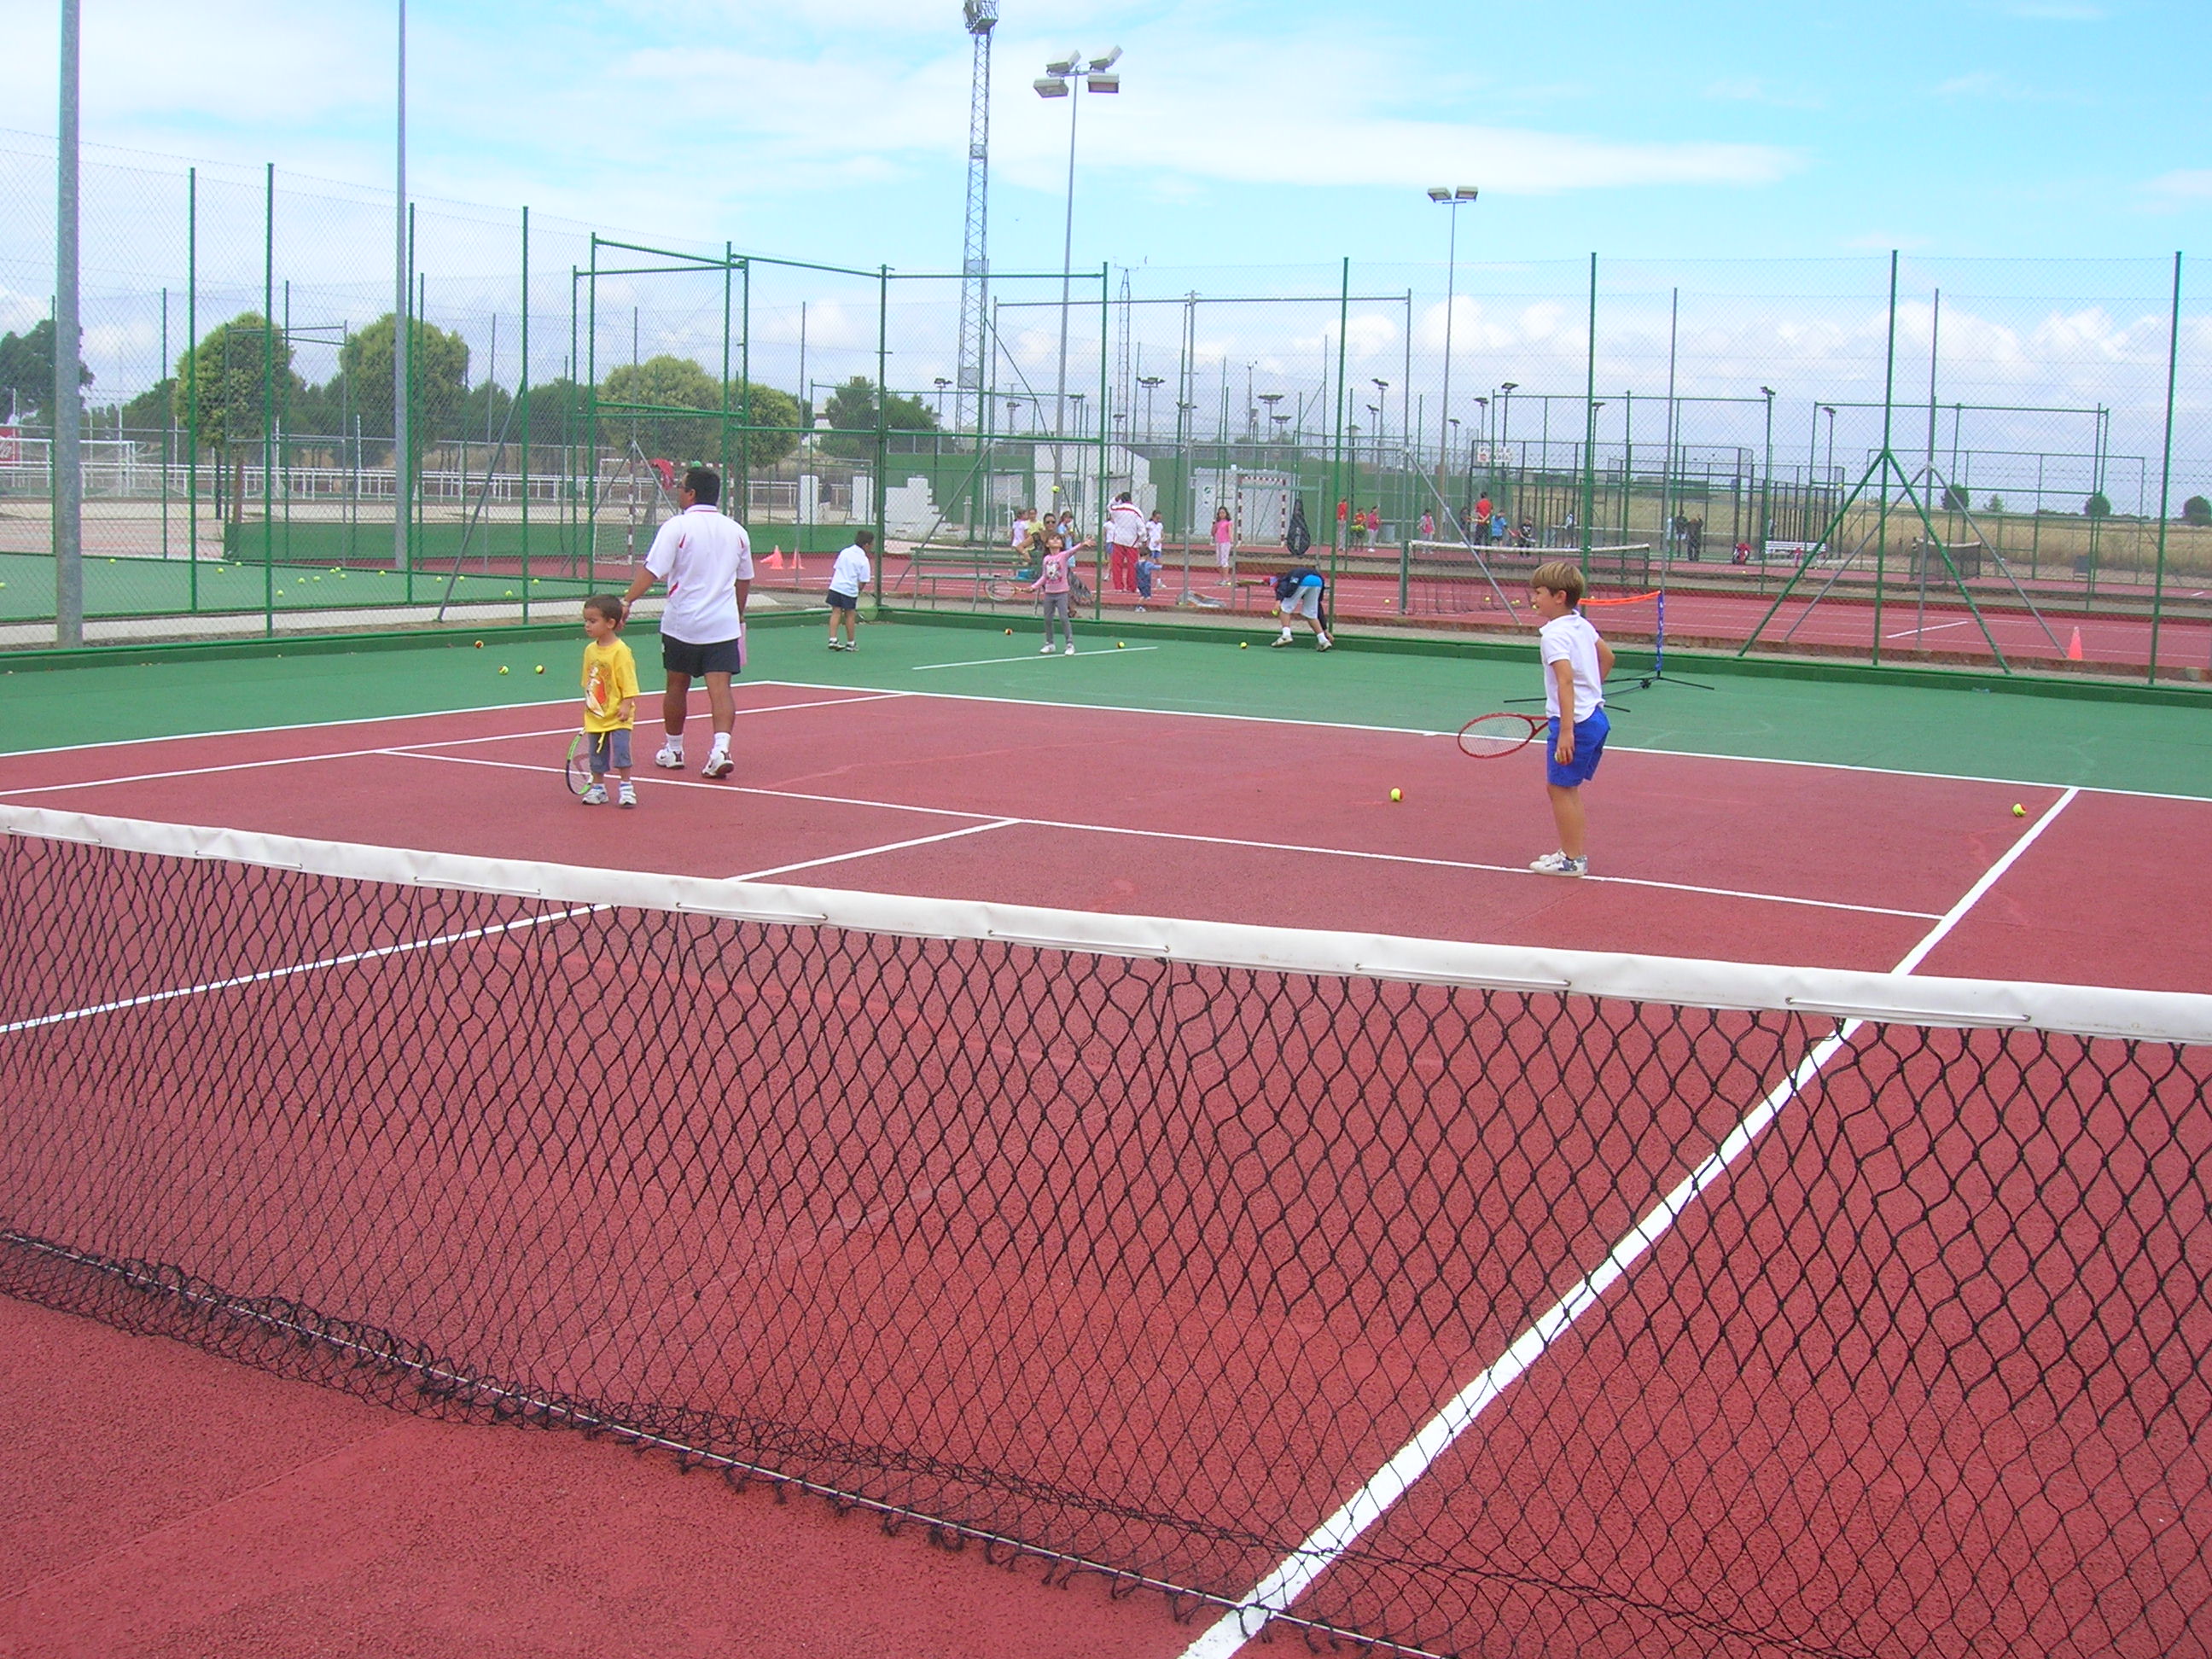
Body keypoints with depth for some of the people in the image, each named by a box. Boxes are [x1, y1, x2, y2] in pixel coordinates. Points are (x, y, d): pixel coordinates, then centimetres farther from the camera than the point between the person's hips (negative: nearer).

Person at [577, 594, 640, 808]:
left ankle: (626, 788, 2)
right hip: (595, 716, 7)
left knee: (621, 749, -9)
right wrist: (587, 703, 17)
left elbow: (628, 682, -16)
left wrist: (626, 705, -22)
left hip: (617, 716, -7)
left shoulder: (620, 651, -15)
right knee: (597, 754, 11)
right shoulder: (590, 650, 6)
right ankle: (598, 788, 22)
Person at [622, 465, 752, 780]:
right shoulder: (736, 530, 7)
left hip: (682, 623, -2)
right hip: (724, 624, 2)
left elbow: (652, 571, -16)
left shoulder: (677, 527, -8)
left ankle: (673, 750, 25)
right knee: (720, 687, -3)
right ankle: (721, 748, -21)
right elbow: (745, 579, 16)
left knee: (677, 686, 13)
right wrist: (738, 615, 29)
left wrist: (627, 601, -14)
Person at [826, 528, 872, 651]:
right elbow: (862, 582, -7)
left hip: (835, 586, 4)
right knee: (850, 615, 7)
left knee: (836, 612, 7)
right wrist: (858, 590, 9)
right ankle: (850, 643, 17)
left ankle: (832, 640, -1)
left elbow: (835, 569, 13)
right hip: (850, 589, -4)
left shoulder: (844, 552, 8)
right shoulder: (863, 560, -7)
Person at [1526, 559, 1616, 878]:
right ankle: (1573, 852, 24)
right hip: (1596, 716, 9)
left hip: (1575, 721, -9)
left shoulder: (1554, 636, -17)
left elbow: (1566, 680, -27)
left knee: (1560, 788, 0)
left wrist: (1566, 730, -30)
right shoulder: (1583, 625, 10)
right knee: (1569, 788, 18)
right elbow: (1607, 657, 24)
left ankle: (1572, 859, 5)